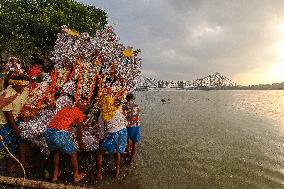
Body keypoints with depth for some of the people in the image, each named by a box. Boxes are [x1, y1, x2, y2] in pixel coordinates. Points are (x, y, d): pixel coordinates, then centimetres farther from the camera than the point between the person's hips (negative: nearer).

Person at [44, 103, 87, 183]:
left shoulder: (65, 108, 23)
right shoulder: (79, 113, 8)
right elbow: (79, 131, 16)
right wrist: (80, 143, 31)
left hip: (48, 132, 6)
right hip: (60, 134, -6)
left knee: (56, 151, 32)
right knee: (73, 154, 18)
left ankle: (55, 175, 41)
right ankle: (76, 176, 32)